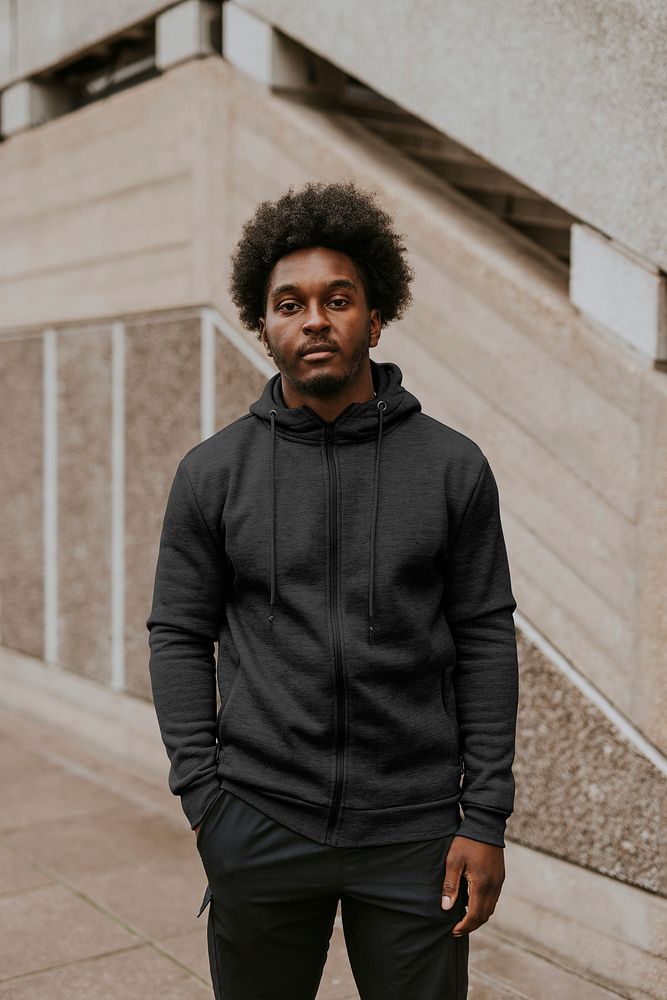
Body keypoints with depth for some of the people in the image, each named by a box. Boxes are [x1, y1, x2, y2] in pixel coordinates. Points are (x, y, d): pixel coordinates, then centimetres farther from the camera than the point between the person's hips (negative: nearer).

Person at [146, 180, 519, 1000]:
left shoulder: (453, 467, -2)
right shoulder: (212, 472, 0)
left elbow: (486, 640, -1)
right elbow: (179, 636, 3)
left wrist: (486, 818, -4)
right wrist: (202, 798, -4)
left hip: (415, 834, 0)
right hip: (259, 831, 1)